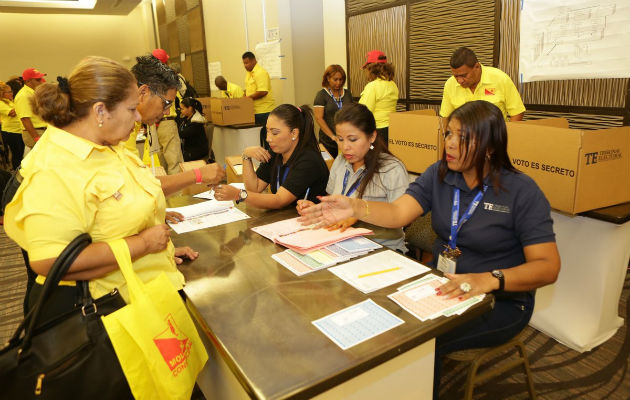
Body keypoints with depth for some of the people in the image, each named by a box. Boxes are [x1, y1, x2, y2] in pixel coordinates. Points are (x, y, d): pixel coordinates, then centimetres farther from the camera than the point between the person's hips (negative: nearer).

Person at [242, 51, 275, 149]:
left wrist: (248, 98, -17)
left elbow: (263, 92, -23)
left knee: (265, 136, -3)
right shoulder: (249, 73, 16)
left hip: (264, 111, -9)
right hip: (254, 111, 9)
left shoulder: (261, 73, -14)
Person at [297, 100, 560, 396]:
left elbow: (548, 266, -19)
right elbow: (398, 213, -12)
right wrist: (354, 208, -31)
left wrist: (489, 280, -36)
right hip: (444, 287, 5)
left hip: (500, 301, -4)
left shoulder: (522, 192, -14)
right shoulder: (439, 175, -1)